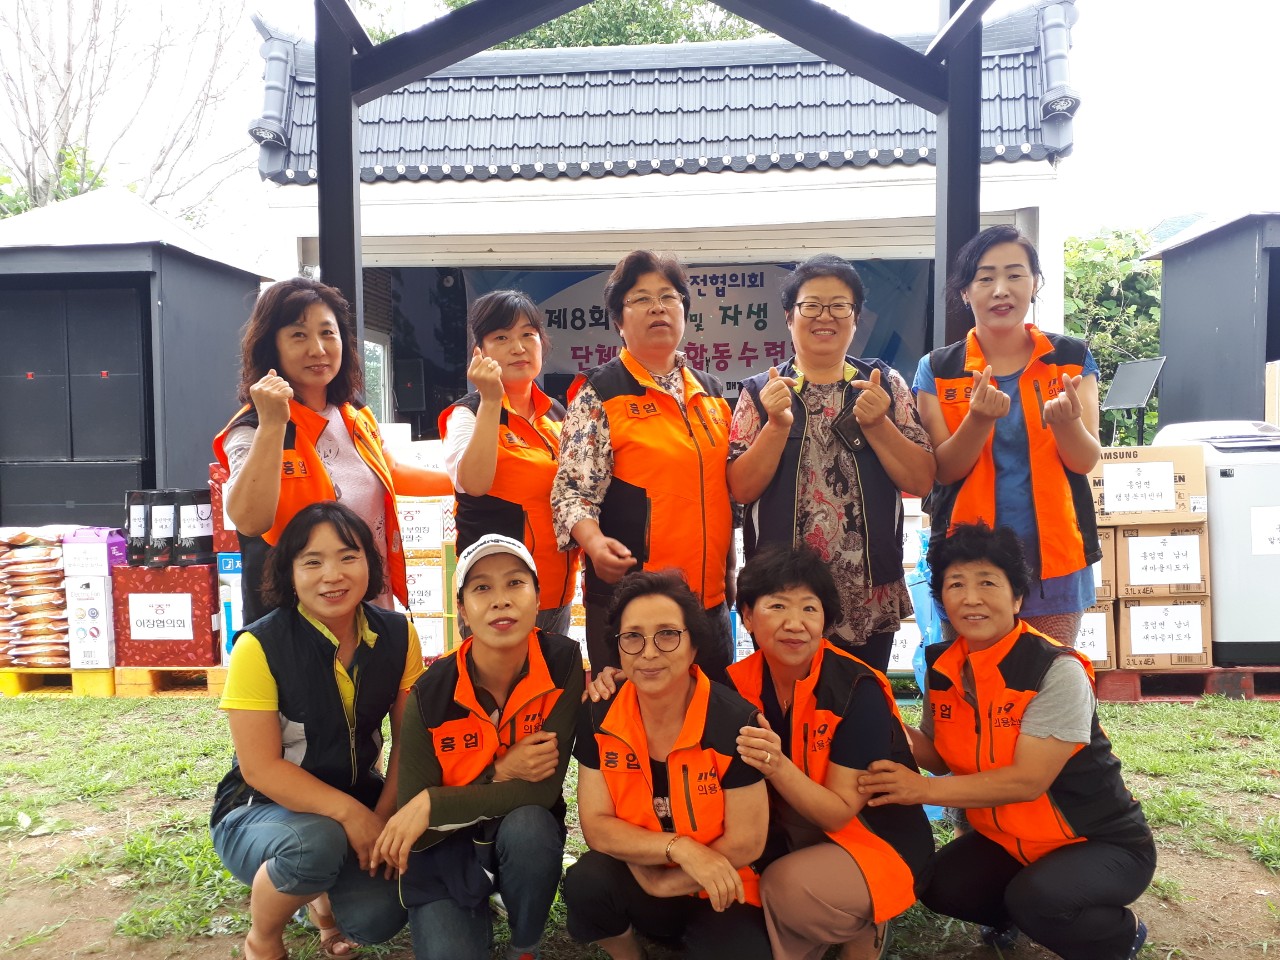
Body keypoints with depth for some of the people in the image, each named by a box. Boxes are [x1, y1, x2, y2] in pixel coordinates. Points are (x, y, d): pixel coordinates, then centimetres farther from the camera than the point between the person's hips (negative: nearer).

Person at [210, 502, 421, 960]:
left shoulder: (397, 636, -9)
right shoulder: (260, 646, -20)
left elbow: (409, 742, -4)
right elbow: (261, 768, -21)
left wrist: (383, 819, -16)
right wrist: (349, 812, -29)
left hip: (359, 800, 3)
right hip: (262, 809, -3)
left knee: (377, 916, -19)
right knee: (317, 843, -35)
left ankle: (324, 896, 20)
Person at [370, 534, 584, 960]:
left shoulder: (563, 662, -20)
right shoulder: (431, 693, -20)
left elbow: (544, 788, -21)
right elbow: (415, 827, -15)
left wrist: (433, 805, -25)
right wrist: (500, 773, -27)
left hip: (527, 836, 1)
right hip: (445, 850, -1)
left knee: (528, 824, -31)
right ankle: (472, 919, 15)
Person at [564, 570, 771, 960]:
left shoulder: (735, 721, -20)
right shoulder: (598, 717, -11)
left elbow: (745, 844, -15)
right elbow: (596, 826, -10)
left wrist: (662, 883, -12)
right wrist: (680, 848, -22)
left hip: (717, 894, -2)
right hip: (635, 882, 2)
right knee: (585, 883, -26)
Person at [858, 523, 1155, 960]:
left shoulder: (1057, 670, -25)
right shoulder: (943, 669, -7)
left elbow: (1028, 780, -28)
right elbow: (942, 757, 3)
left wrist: (923, 789, -28)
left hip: (1103, 843, -5)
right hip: (1008, 840, 6)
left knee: (1034, 899, -30)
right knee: (940, 887, -13)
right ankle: (1020, 915, 17)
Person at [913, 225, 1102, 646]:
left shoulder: (1072, 359, 2)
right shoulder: (937, 370, 0)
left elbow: (1086, 462, -4)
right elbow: (945, 470, -6)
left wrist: (1066, 421, -25)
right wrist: (980, 418, -24)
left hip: (1054, 558, 1)